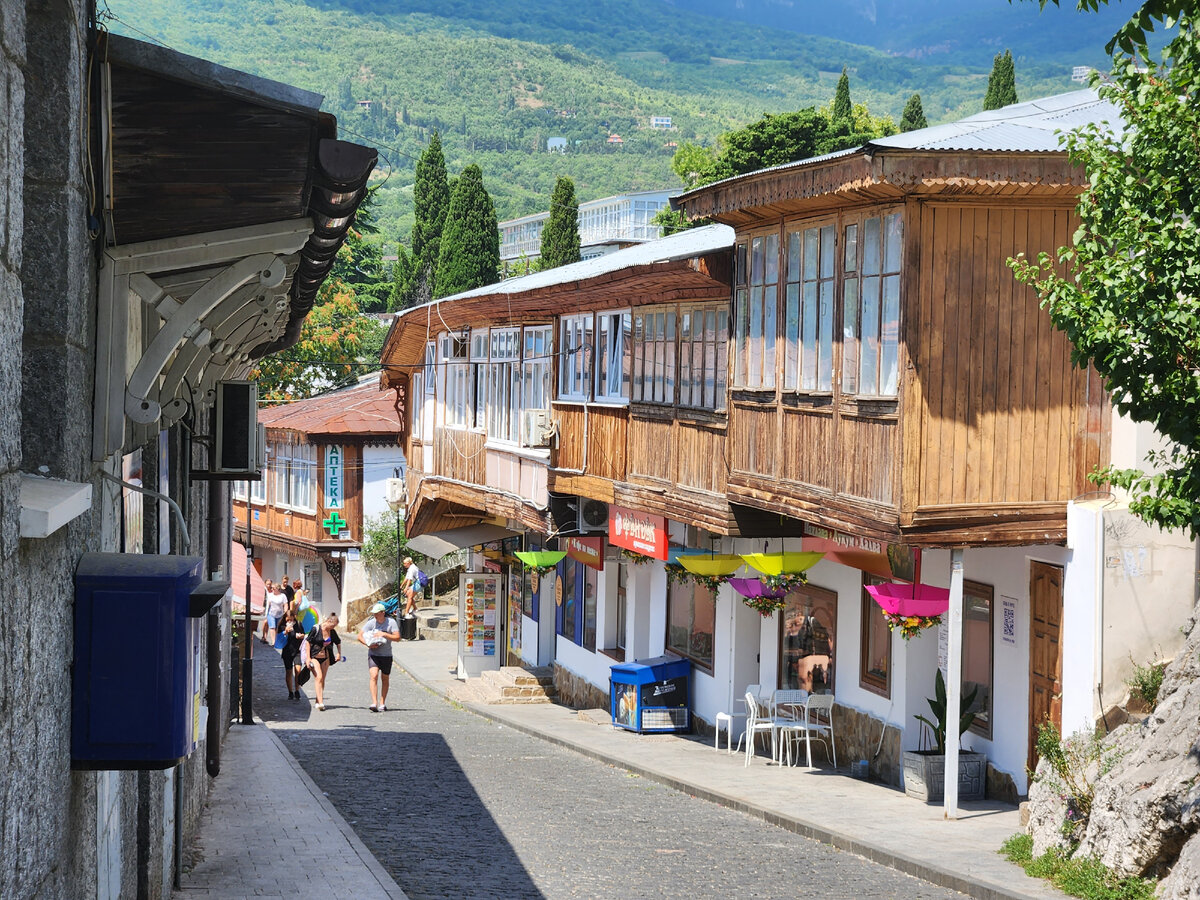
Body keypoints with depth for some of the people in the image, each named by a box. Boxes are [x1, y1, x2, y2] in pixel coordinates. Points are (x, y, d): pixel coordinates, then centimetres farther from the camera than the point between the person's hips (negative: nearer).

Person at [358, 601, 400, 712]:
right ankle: (374, 703, -23)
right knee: (373, 676, -17)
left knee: (385, 679, 9)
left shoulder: (391, 622, -6)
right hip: (373, 654, -1)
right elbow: (360, 636, -1)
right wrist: (368, 644, -17)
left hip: (386, 655, 1)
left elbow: (397, 637, -10)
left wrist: (384, 634, -22)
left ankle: (382, 704, 21)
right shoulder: (370, 623, -4)